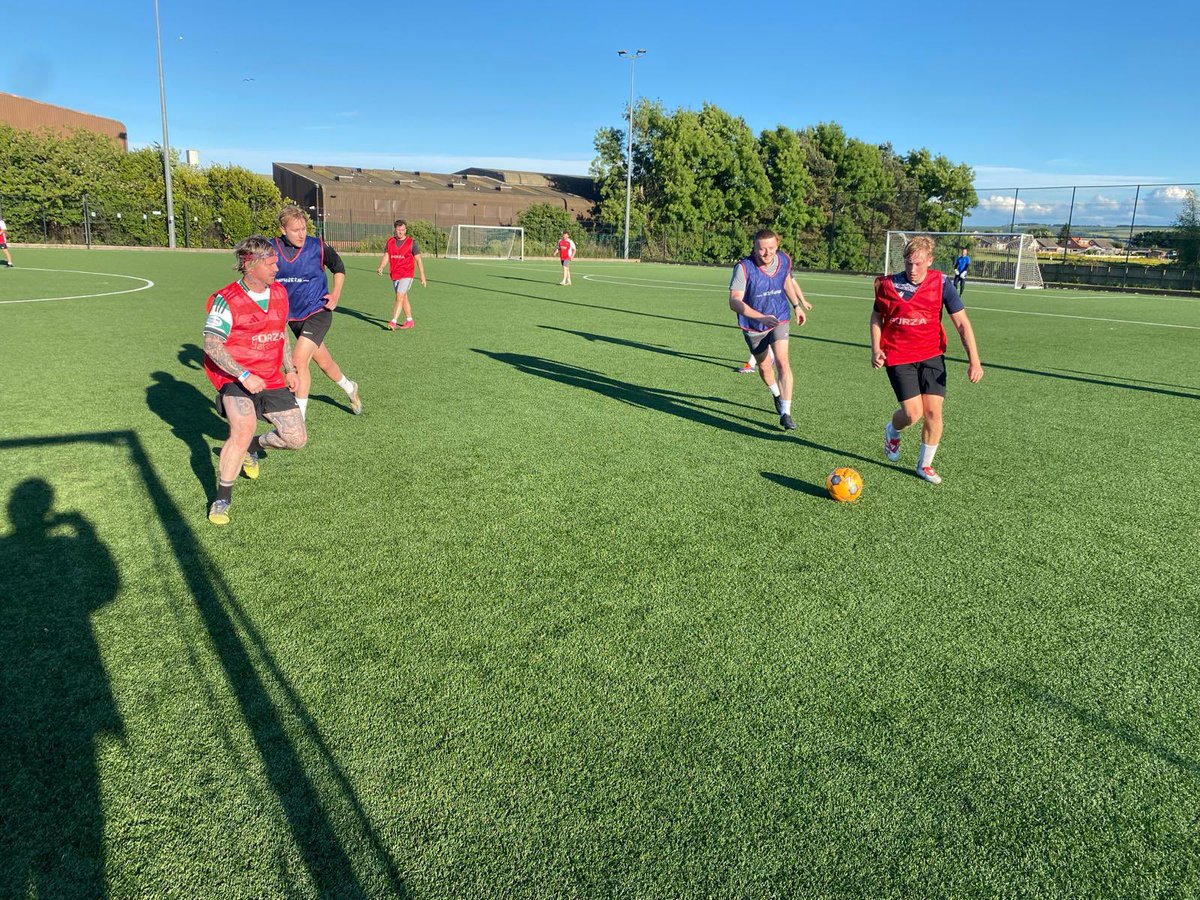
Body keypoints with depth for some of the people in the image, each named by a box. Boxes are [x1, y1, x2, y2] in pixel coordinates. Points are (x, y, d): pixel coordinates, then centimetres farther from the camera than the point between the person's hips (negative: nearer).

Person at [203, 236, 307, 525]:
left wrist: (290, 369, 14)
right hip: (235, 378, -6)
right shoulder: (226, 300, -15)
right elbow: (211, 344, -17)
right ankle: (221, 500, -12)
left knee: (296, 438, 2)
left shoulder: (279, 292, 6)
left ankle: (253, 447, 36)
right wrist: (244, 376, -25)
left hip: (272, 379, 6)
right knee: (243, 430, -29)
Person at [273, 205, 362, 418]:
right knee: (324, 362, 16)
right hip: (292, 315, 4)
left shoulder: (318, 247, -12)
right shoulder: (273, 249, -6)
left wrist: (335, 294, 0)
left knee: (299, 360, -17)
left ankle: (299, 419, -8)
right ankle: (350, 388, 46)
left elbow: (339, 268, 7)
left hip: (317, 311, -4)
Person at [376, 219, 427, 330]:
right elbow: (386, 257, 4)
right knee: (403, 298, 13)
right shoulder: (390, 242, 8)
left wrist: (422, 276, -6)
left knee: (400, 297, -17)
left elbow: (418, 260, -2)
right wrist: (381, 267, -15)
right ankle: (409, 321, 25)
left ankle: (393, 322, -22)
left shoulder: (412, 242, -3)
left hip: (407, 275, -5)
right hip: (394, 275, 5)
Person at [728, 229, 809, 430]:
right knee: (764, 367, 14)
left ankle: (785, 413, -13)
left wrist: (797, 305, 19)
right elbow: (734, 301, -34)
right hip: (753, 326, -1)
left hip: (780, 318, 2)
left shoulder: (784, 260, -10)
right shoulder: (744, 268, -26)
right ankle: (777, 395, 46)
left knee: (782, 362, -16)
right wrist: (760, 317, -45)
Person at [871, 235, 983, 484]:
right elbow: (877, 316, 10)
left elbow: (962, 323, -5)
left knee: (933, 411, -3)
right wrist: (876, 349, -4)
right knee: (913, 413, -10)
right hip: (898, 357, -1)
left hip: (931, 355, 2)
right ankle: (892, 432, 27)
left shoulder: (941, 283, -6)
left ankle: (925, 464, 18)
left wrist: (974, 361, -12)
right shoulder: (888, 284, -7)